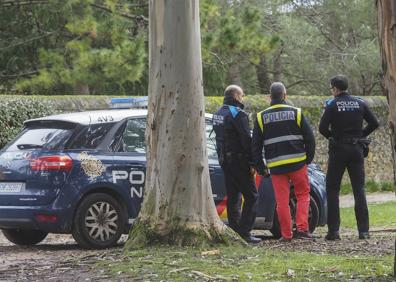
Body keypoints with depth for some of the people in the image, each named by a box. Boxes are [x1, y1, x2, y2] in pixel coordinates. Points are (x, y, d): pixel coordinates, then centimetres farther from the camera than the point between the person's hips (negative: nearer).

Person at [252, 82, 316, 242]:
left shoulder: (261, 117, 5)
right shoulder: (296, 113, 3)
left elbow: (255, 145, 5)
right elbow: (310, 138, 3)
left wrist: (259, 167, 12)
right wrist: (308, 159, 16)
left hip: (276, 166, 1)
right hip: (297, 162, -1)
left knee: (282, 200, 4)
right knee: (303, 194, 11)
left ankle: (286, 234, 4)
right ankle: (302, 228, -1)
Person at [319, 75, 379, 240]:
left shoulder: (332, 105, -7)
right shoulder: (359, 103, 4)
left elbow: (322, 128, -13)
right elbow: (374, 123, 4)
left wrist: (331, 137, 5)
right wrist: (361, 135, 12)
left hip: (338, 150, -3)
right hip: (357, 150, 3)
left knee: (332, 190, 5)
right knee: (359, 190, 6)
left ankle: (333, 231, -1)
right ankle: (363, 231, 0)